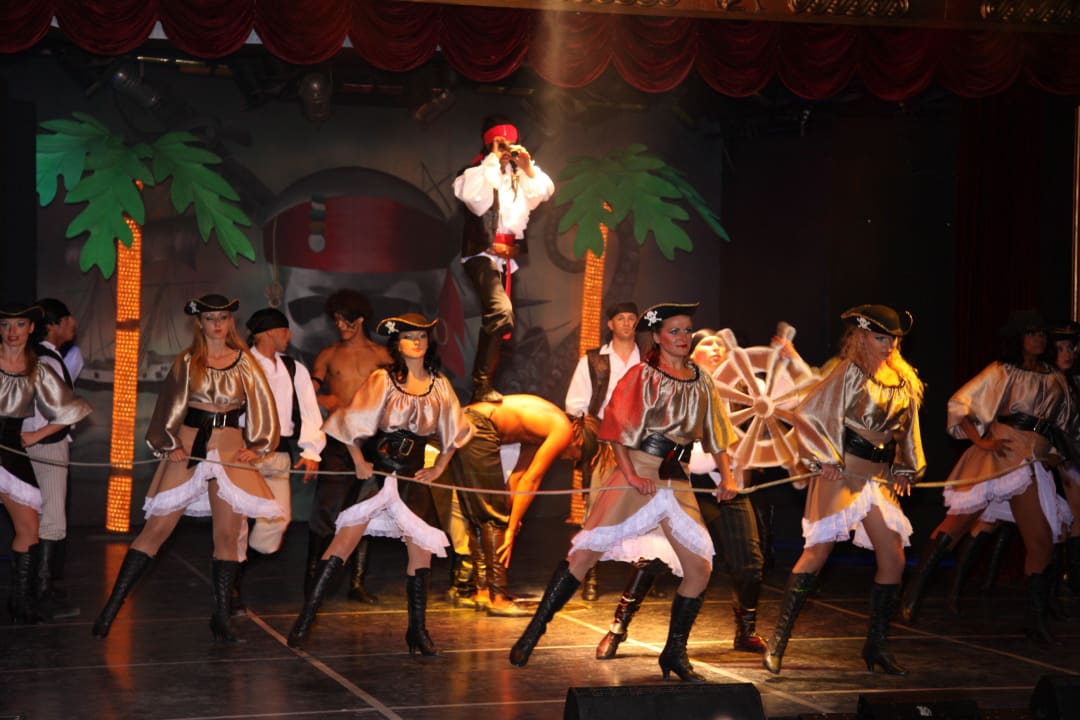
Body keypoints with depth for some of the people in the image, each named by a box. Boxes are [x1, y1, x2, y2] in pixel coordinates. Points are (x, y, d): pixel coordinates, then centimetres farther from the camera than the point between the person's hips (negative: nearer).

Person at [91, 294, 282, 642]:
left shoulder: (244, 362, 8)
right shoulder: (186, 362, 6)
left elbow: (260, 406, 8)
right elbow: (170, 406, 6)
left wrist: (255, 445, -1)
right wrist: (169, 444, -4)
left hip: (229, 449, 1)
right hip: (188, 447, -1)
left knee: (227, 535, -2)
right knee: (156, 529, -4)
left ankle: (222, 616, 9)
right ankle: (111, 607, 1)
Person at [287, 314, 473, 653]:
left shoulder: (439, 385, 6)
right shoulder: (382, 380, -5)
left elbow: (453, 432, 18)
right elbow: (353, 421, -3)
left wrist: (438, 468, 11)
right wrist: (359, 462, -6)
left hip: (413, 476, 4)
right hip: (377, 470, -4)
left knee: (422, 549, 1)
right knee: (345, 539, -10)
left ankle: (417, 630, 13)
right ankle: (305, 618, -8)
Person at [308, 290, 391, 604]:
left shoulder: (380, 355, 10)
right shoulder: (328, 355, 10)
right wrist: (321, 399, -17)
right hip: (337, 440, -1)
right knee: (325, 508, -8)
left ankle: (357, 582, 7)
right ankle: (312, 576, 3)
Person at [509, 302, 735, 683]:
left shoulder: (701, 380, 11)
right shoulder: (643, 375, -3)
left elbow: (716, 433, 17)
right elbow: (618, 427, -8)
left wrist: (726, 476, 6)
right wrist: (631, 474, -18)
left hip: (677, 483, 5)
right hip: (637, 473, -5)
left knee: (699, 569, -1)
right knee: (585, 553, -9)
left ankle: (675, 653, 13)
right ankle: (533, 633, -1)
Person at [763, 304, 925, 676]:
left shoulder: (902, 380, 12)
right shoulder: (850, 373, -7)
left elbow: (906, 428, 25)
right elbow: (806, 414, -11)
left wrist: (905, 468, 18)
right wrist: (825, 459, -14)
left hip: (877, 478, 7)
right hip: (842, 474, -7)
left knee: (893, 558, 2)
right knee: (817, 552, -9)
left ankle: (876, 645, 14)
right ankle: (777, 641, -3)